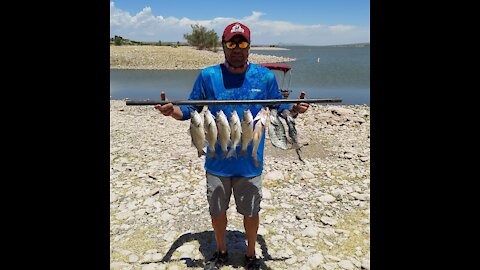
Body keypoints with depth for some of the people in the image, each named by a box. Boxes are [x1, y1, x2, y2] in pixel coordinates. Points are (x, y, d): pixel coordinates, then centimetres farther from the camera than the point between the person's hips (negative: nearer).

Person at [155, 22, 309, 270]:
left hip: (250, 162, 0)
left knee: (251, 212, 15)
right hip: (217, 161, 1)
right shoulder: (207, 76, -4)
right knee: (217, 211, 17)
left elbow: (279, 108, 6)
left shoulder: (265, 77, -3)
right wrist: (173, 111, -17)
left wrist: (294, 110, -15)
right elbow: (190, 110, 3)